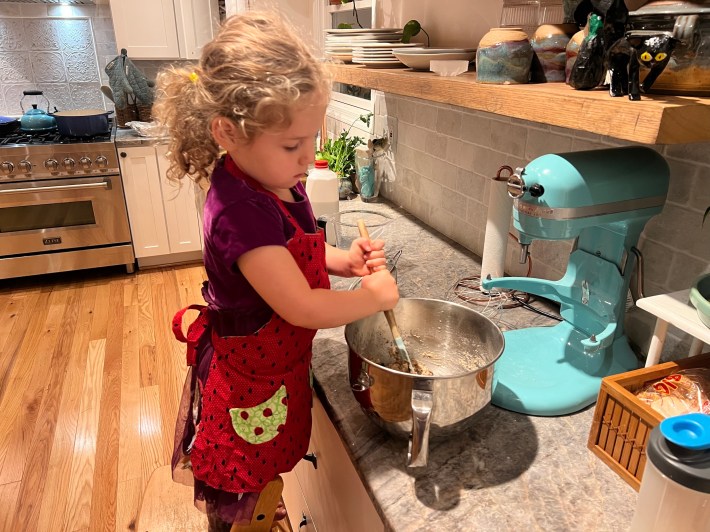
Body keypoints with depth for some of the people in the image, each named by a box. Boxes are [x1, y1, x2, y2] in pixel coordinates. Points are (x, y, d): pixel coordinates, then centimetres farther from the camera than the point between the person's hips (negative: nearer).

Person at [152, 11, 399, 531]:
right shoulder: (242, 211, -33)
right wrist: (374, 295, -17)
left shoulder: (276, 183, -5)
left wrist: (344, 260, -5)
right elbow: (302, 307, -31)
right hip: (248, 383, -8)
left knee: (267, 479, 32)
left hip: (275, 367, 8)